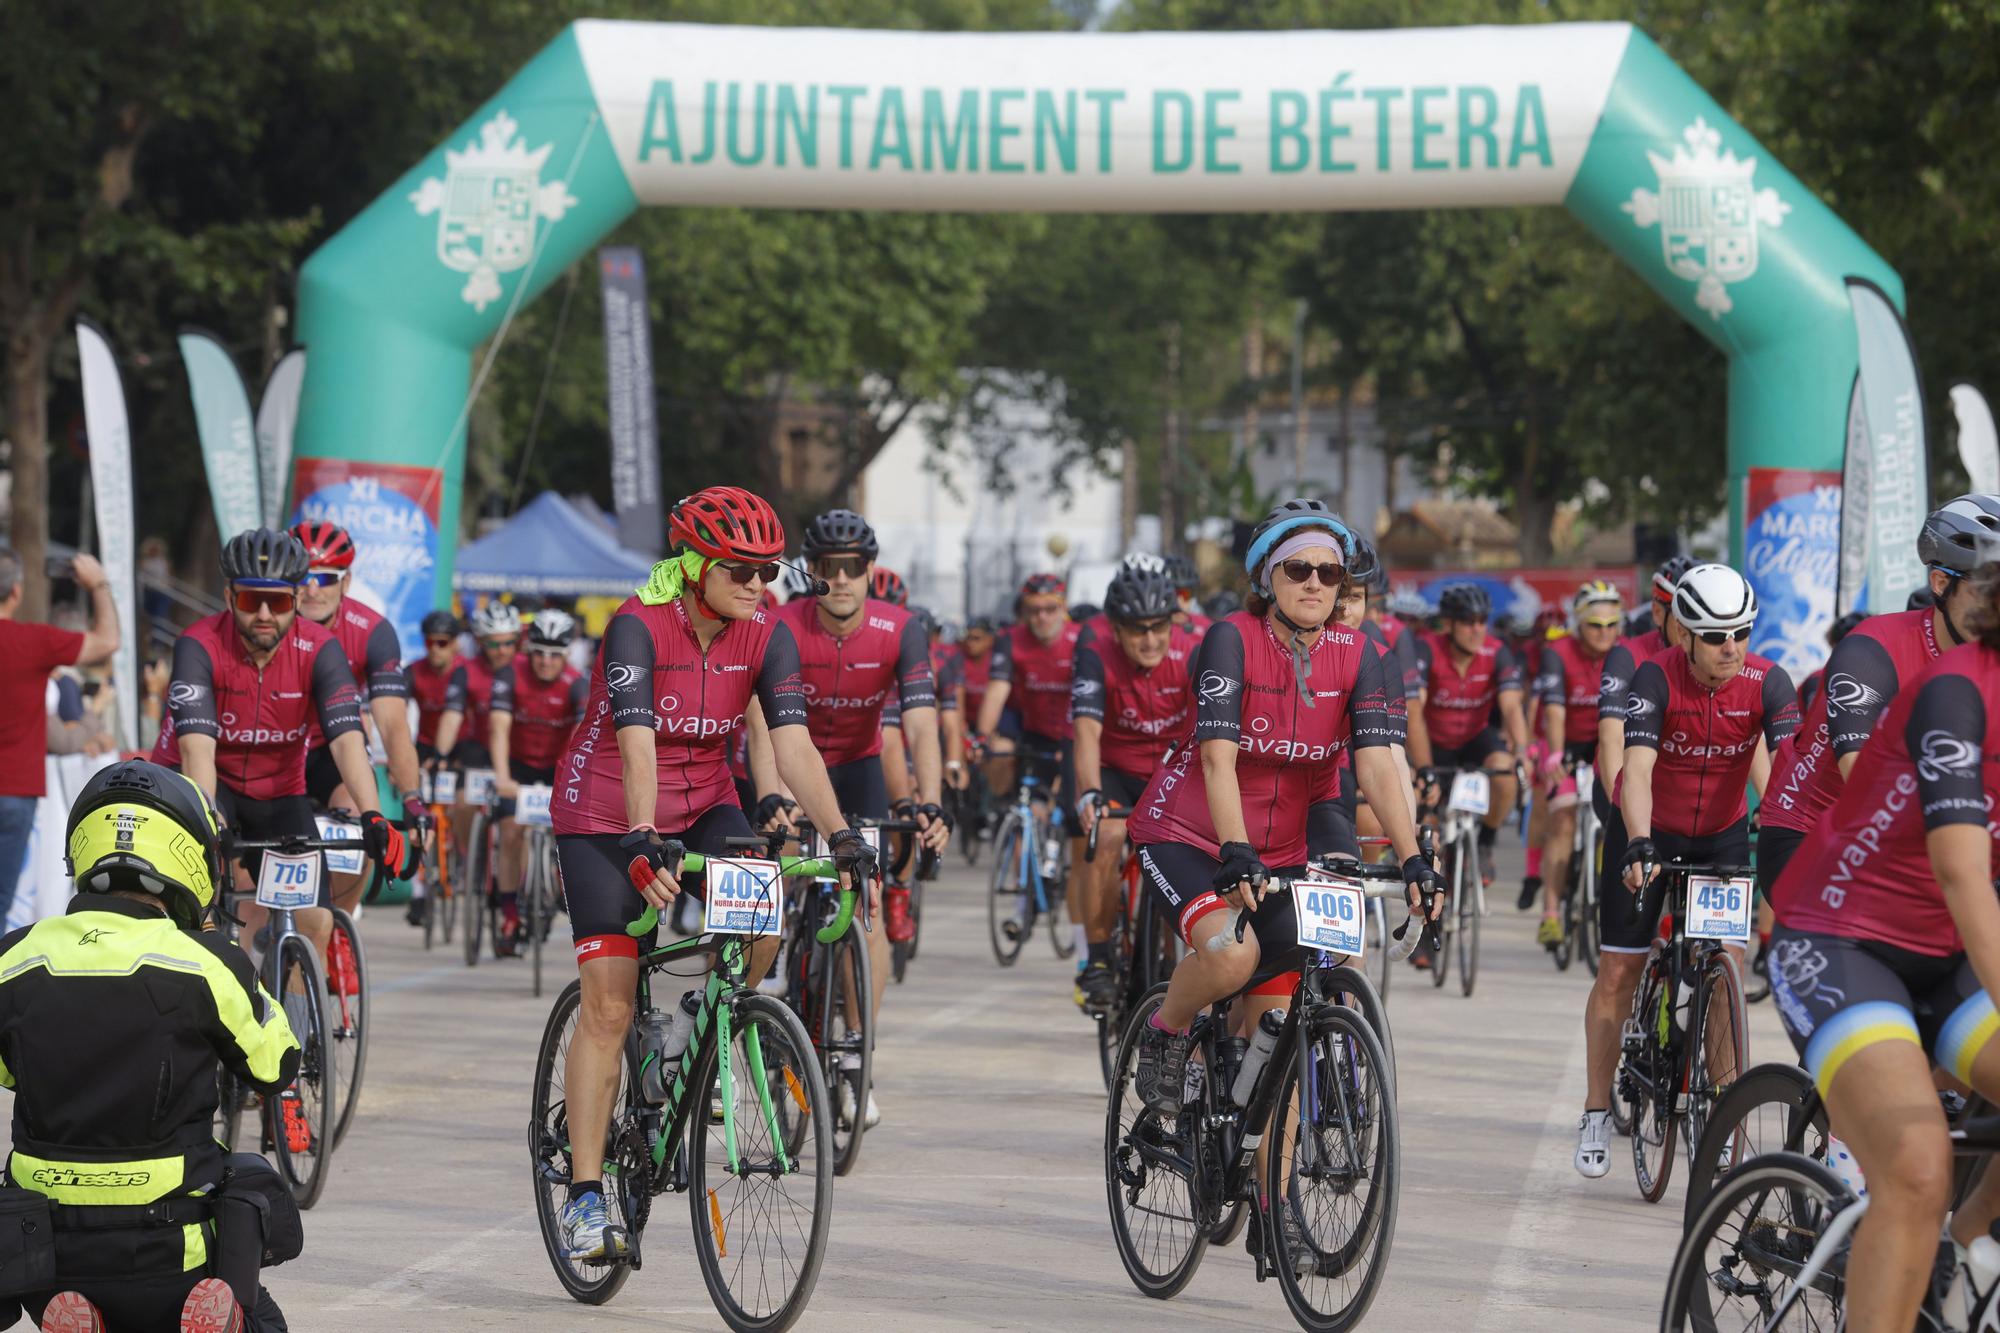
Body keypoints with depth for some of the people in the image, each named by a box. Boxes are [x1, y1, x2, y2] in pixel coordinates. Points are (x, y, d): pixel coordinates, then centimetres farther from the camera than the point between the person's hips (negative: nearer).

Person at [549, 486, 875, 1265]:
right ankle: (584, 1200, -4)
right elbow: (637, 744, -35)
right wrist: (644, 844, -48)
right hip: (606, 818, -4)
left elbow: (791, 744, -17)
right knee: (608, 1007, -9)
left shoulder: (766, 639, -10)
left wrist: (841, 838, -29)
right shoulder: (638, 627, -23)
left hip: (702, 807, 4)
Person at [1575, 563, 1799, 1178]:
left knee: (1728, 962, -9)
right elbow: (1637, 768, -36)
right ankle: (1596, 1113, 11)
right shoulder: (1657, 679, -25)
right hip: (1649, 830, -2)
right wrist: (1639, 844, -50)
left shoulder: (1768, 683, -19)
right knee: (1618, 971, 0)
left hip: (1723, 833, 2)